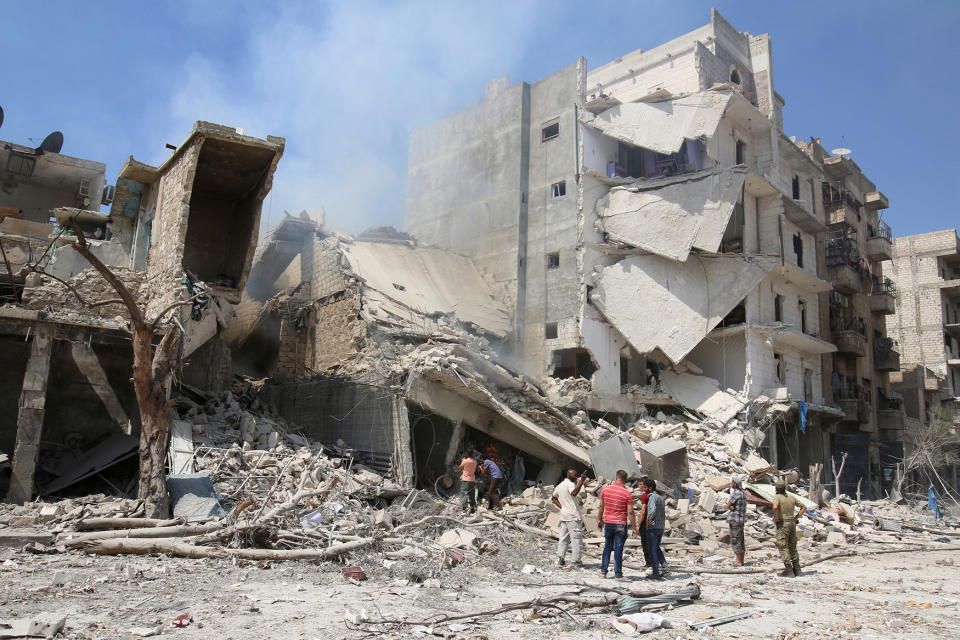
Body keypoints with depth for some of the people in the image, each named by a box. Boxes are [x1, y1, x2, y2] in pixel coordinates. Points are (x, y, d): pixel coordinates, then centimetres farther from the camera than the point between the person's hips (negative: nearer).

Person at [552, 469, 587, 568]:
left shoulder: (559, 486, 15)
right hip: (573, 516, -8)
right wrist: (581, 481, -35)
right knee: (576, 539, -2)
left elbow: (553, 498, 25)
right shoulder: (570, 484, -12)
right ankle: (576, 562, 0)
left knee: (563, 538, 12)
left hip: (563, 515, 8)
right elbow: (574, 493, -34)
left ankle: (561, 559, 10)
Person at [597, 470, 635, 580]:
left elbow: (601, 507, 6)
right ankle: (618, 574, 5)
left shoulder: (605, 489, -1)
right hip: (620, 525, -3)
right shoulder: (628, 494, -10)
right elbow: (630, 512, -11)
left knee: (607, 547, 14)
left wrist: (599, 519, 19)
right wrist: (634, 528, -3)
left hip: (608, 523, 3)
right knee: (618, 549, 2)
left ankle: (603, 572, 17)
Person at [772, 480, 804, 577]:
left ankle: (788, 570, -6)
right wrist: (796, 517, 14)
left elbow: (775, 507, -30)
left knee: (783, 547, -2)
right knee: (792, 547, 17)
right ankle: (797, 569, 21)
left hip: (782, 524, -7)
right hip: (792, 523, 7)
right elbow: (803, 507, 17)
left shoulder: (777, 497, -11)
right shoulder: (792, 497, 9)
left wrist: (775, 518, -15)